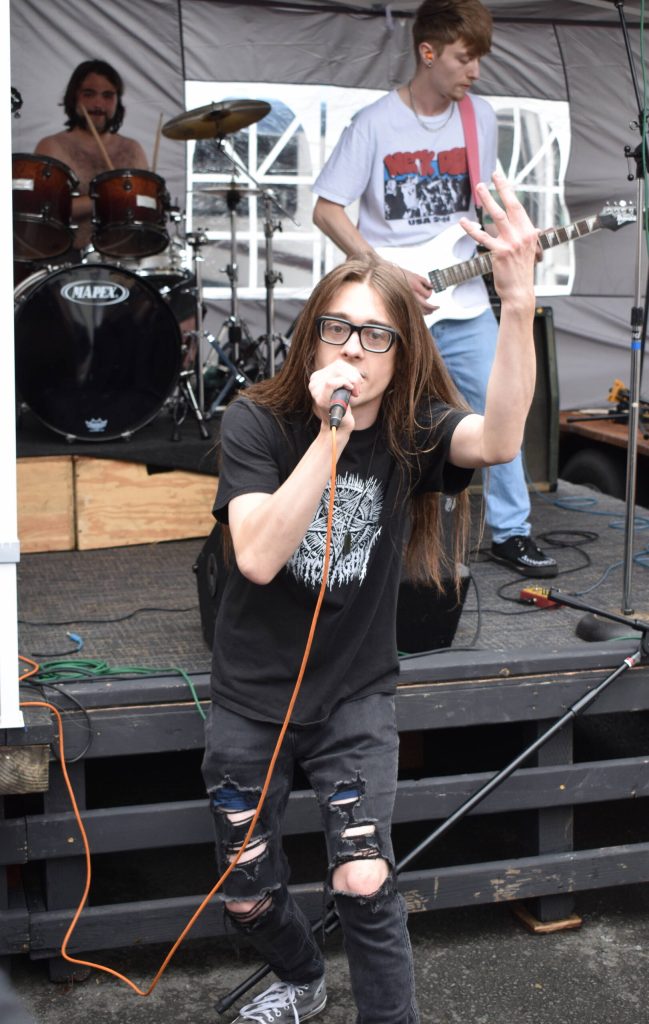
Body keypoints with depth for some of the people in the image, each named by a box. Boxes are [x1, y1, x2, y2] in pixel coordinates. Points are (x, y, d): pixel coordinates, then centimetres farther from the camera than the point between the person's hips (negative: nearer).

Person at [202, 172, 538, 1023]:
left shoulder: (411, 431, -11)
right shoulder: (258, 423, -15)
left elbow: (498, 440, -34)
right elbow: (258, 555, -28)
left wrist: (518, 301, -48)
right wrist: (331, 434, -35)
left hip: (357, 696, 0)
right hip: (252, 698, 1)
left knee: (364, 883, -15)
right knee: (246, 896, 15)